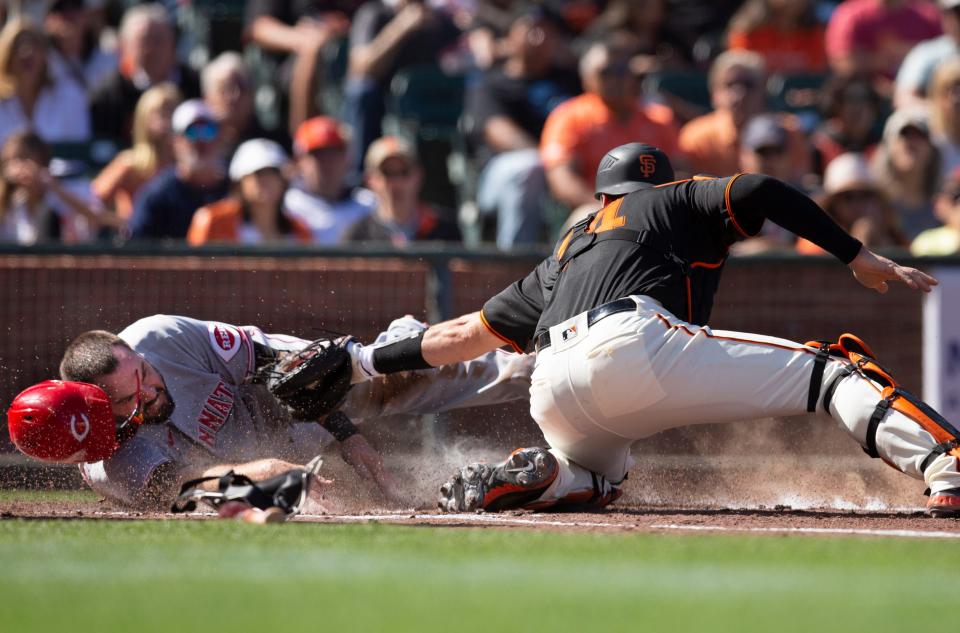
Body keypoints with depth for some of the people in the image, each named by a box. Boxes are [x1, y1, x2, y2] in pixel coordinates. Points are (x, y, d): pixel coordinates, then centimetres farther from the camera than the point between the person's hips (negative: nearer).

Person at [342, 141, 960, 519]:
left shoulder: (566, 255, 39)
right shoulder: (679, 202, 27)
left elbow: (468, 333, 40)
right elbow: (758, 192, 7)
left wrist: (365, 361, 51)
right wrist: (860, 257, 10)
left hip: (553, 395, 6)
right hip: (635, 344, -5)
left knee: (598, 475, 36)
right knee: (831, 368, -5)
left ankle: (526, 475, 2)